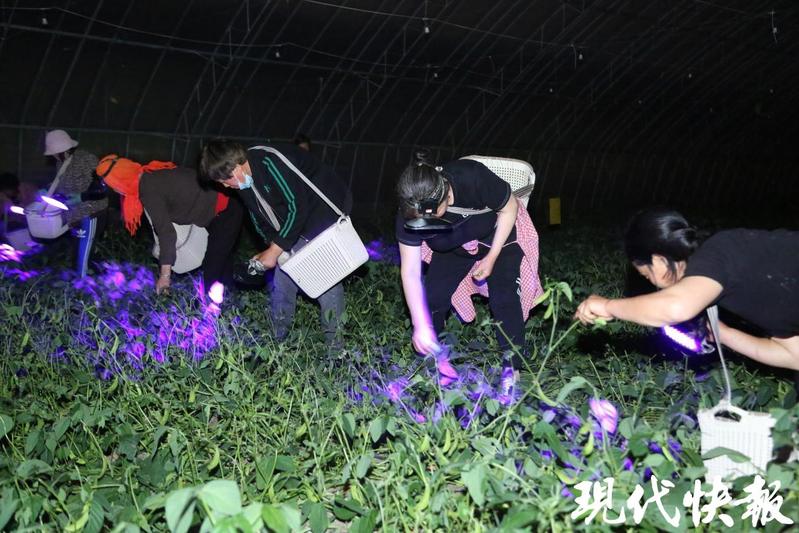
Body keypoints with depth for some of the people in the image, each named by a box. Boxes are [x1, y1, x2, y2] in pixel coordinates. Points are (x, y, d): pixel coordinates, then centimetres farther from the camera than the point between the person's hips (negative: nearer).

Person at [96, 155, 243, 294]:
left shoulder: (149, 191, -21)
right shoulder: (151, 174, 4)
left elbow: (166, 231, -25)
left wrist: (165, 275, -22)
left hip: (225, 213, -10)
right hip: (225, 208, 10)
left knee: (212, 273, -6)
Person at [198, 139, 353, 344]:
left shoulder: (271, 163, -30)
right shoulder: (244, 182, 0)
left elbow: (297, 207, -29)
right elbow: (260, 217, 11)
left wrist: (275, 250, -23)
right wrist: (272, 247, -4)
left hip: (325, 214, -9)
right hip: (296, 224, 9)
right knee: (283, 275, 7)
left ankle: (334, 340, 0)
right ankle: (277, 334, 20)